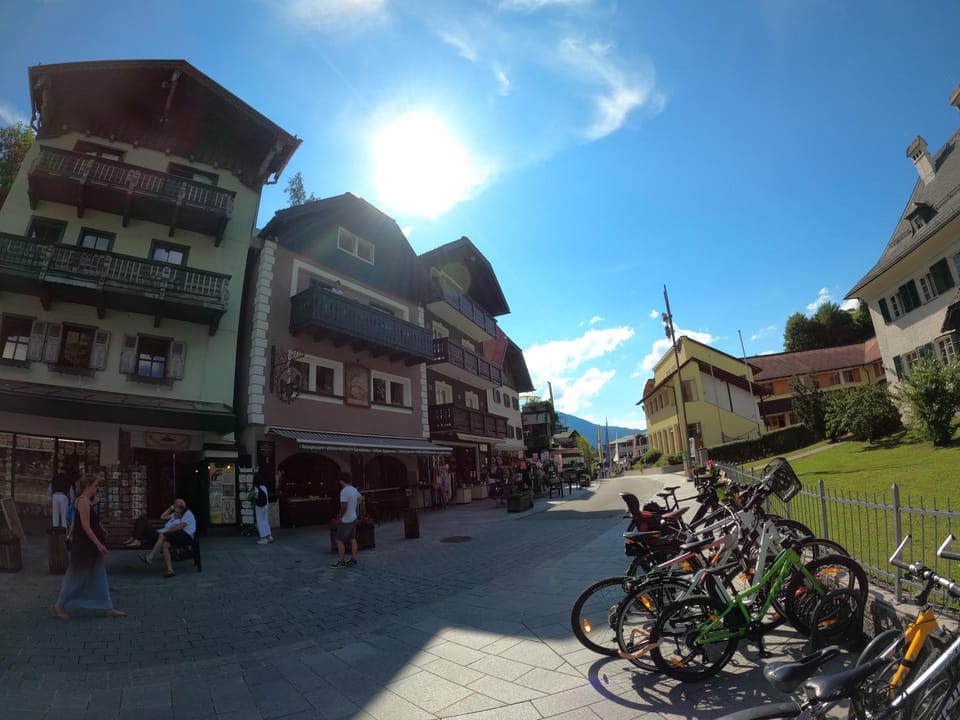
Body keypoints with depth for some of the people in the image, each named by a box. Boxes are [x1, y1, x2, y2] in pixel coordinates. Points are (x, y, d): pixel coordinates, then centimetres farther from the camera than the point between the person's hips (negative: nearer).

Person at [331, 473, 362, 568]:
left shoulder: (344, 491, -21)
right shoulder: (354, 490, 5)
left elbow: (344, 507, -25)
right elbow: (360, 498, 25)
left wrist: (339, 516, -11)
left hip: (346, 520, -8)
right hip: (353, 518, 8)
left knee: (340, 540, 4)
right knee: (353, 539, 11)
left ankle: (341, 561, 10)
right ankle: (353, 560, 16)